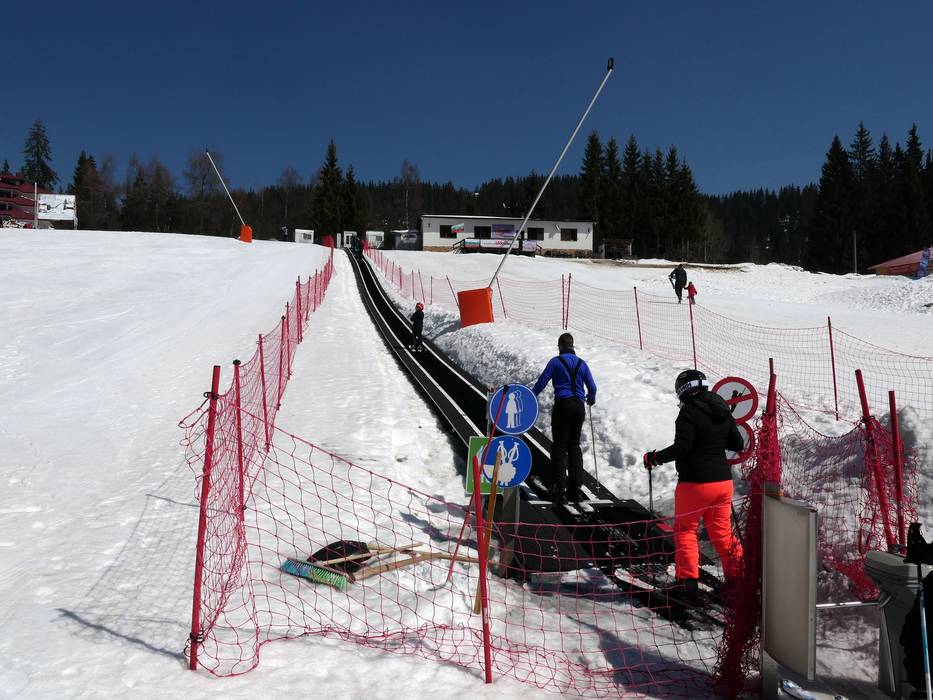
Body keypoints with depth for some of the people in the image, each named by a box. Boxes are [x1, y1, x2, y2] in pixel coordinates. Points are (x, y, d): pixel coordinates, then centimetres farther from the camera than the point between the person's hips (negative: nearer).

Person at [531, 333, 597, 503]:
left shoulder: (555, 362, -2)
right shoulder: (581, 363, 10)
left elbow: (541, 382, -4)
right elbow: (592, 387, 12)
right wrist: (591, 398, 33)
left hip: (562, 405, -4)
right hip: (579, 406, 4)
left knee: (559, 445, 0)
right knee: (574, 444, 14)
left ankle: (560, 488, -8)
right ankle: (576, 487, 12)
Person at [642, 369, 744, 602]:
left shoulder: (689, 413, -15)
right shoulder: (723, 410, 7)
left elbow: (681, 448, -21)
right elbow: (738, 445, 13)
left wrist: (654, 457, -9)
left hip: (695, 483, -6)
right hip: (723, 480, 6)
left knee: (685, 530, 8)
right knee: (722, 531, 18)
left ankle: (688, 581, 3)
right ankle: (737, 577, 20)